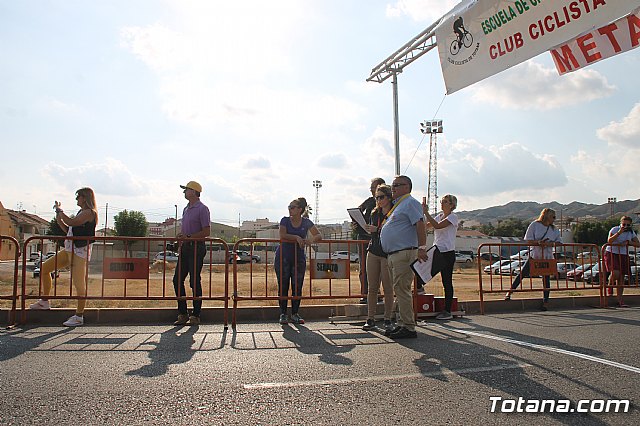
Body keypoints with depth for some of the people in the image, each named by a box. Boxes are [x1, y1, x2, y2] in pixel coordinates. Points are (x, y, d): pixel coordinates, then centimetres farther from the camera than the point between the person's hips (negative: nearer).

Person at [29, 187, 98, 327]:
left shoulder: (89, 212, -9)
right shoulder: (81, 213, 21)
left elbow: (71, 222, -22)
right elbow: (69, 230, 23)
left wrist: (60, 211, -8)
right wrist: (59, 220, 11)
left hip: (80, 251, -10)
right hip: (69, 250, 10)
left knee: (79, 283, -7)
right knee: (45, 267, 11)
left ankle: (79, 316, 1)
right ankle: (44, 302, 21)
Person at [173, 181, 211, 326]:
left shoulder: (202, 209, -7)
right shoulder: (186, 209, 19)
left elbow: (207, 232, -13)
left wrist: (188, 237, -18)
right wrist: (181, 238, 12)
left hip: (196, 248, -9)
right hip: (185, 248, 9)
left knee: (195, 282, -5)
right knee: (177, 280, 7)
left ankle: (195, 315, 5)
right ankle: (182, 314, 16)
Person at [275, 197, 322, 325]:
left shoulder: (306, 222, 2)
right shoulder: (285, 220, 0)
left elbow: (319, 236, -3)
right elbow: (283, 235, -15)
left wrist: (312, 239, -25)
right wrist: (296, 237, -29)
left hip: (299, 258, 1)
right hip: (283, 258, -1)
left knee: (297, 287, 1)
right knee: (283, 286, 1)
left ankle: (295, 314, 11)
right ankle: (283, 314, 9)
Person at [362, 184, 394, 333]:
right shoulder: (374, 213, 13)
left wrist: (377, 230, -17)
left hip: (388, 254, -5)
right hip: (373, 252, 5)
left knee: (388, 288, 0)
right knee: (372, 288, 4)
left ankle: (388, 319, 11)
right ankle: (370, 319, 9)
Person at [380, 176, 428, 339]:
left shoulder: (410, 203, -7)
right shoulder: (397, 204, 24)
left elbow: (420, 224, -18)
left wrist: (422, 247, -26)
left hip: (404, 253, -10)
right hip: (393, 255, 10)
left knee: (401, 289, -11)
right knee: (399, 290, 13)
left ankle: (408, 327, -5)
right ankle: (402, 324, 20)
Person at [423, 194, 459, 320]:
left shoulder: (453, 217, -8)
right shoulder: (439, 216, 15)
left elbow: (437, 226, -23)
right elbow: (425, 226, 8)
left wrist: (426, 212, -21)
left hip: (448, 253, -7)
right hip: (438, 250, 7)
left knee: (447, 282, -2)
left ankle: (447, 311, 4)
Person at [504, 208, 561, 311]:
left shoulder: (554, 229, 11)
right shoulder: (535, 225, -2)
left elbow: (559, 242, 9)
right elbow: (527, 240, -6)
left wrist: (551, 243, -10)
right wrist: (538, 242, -21)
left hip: (547, 257, 3)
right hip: (534, 256, -3)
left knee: (546, 278, 1)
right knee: (522, 273, -3)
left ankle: (545, 301, 10)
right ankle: (510, 292, 10)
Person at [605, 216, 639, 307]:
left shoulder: (631, 232, 8)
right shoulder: (614, 229, -8)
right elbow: (609, 241, -22)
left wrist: (627, 242, -9)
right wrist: (619, 232, -30)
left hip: (623, 255, 5)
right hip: (611, 253, -4)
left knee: (621, 277, 1)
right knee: (615, 273, -24)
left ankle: (620, 301, 3)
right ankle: (610, 286, 8)